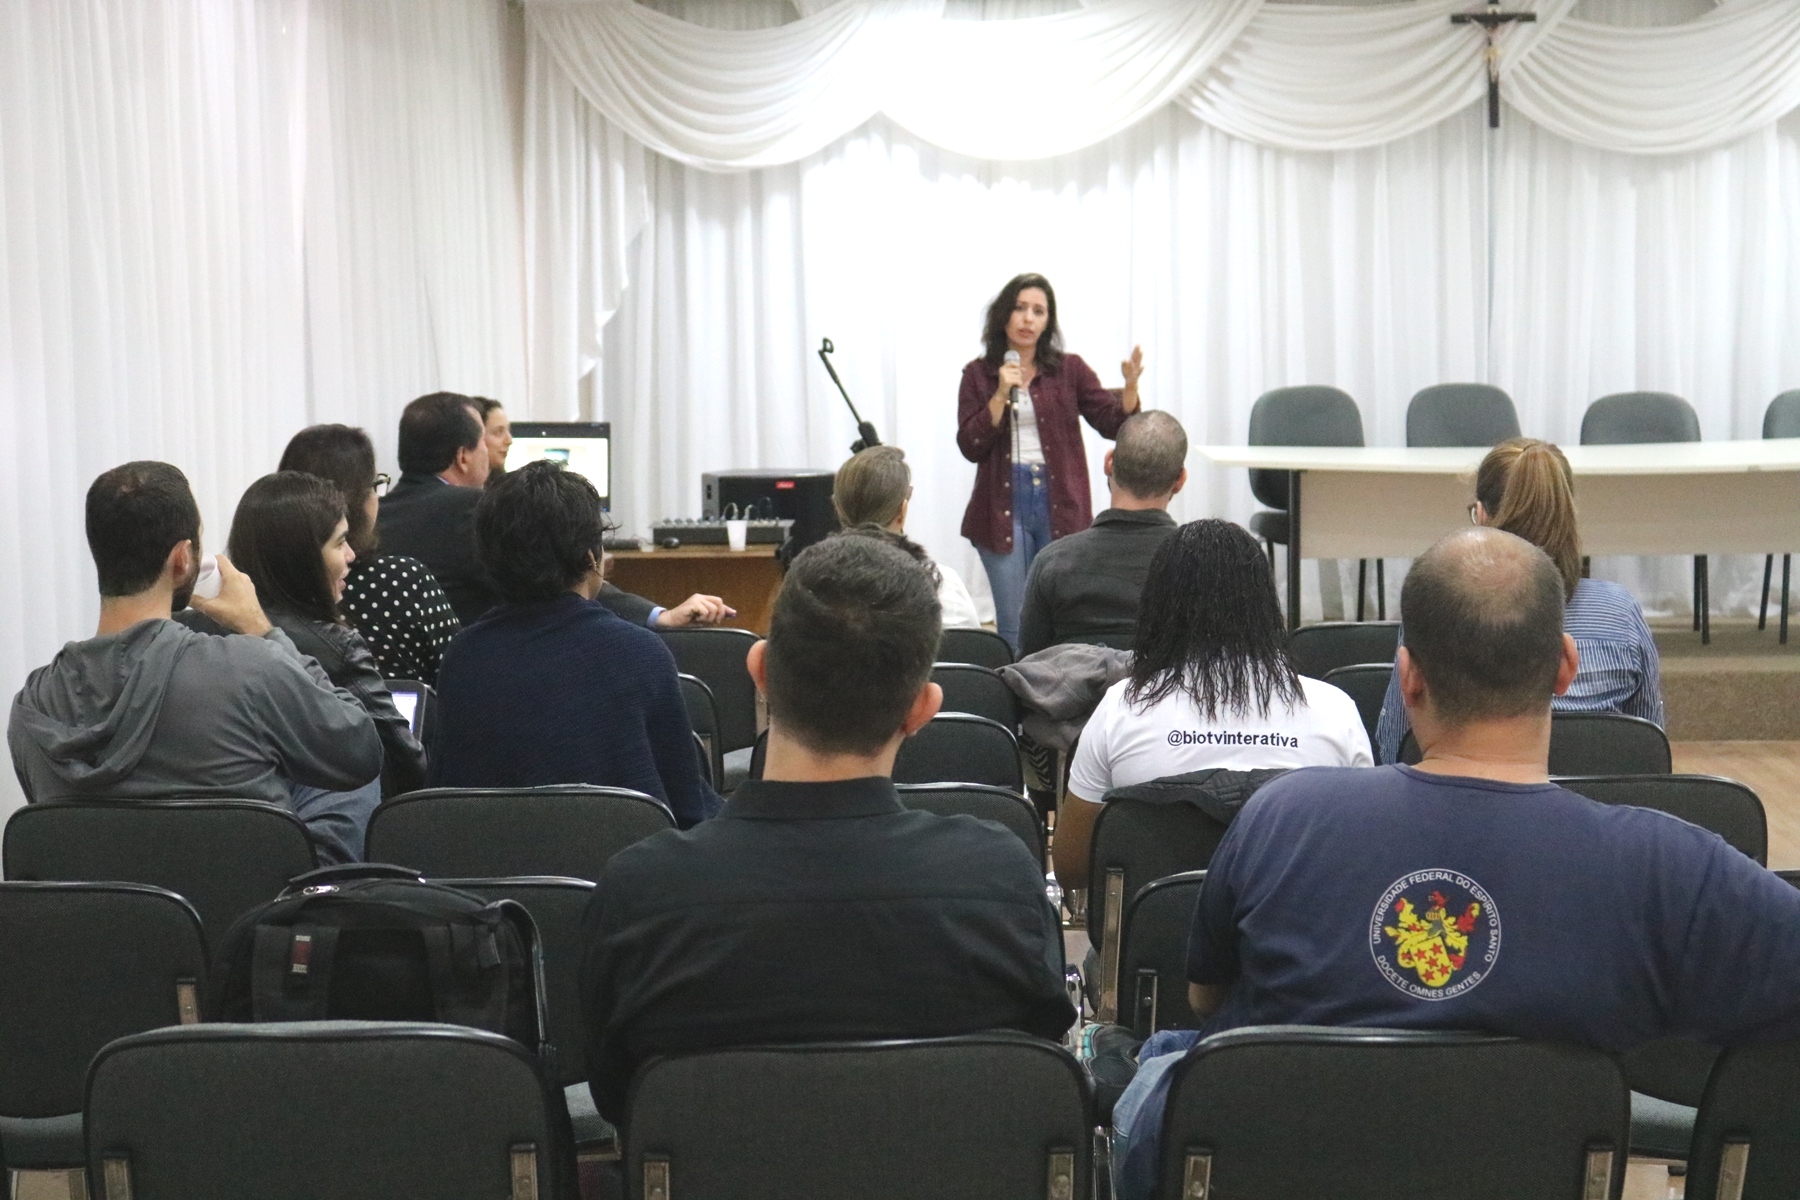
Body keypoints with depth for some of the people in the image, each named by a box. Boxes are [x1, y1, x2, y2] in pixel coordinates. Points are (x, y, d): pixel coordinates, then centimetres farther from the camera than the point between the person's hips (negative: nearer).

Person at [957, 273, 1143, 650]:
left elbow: (1113, 424, 0)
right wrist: (1001, 395, -14)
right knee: (1013, 626, 2)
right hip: (1004, 506, -1)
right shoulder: (979, 374, 4)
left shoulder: (1069, 370, 6)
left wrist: (1130, 386, -18)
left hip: (1059, 506, 1)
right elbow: (970, 446, -4)